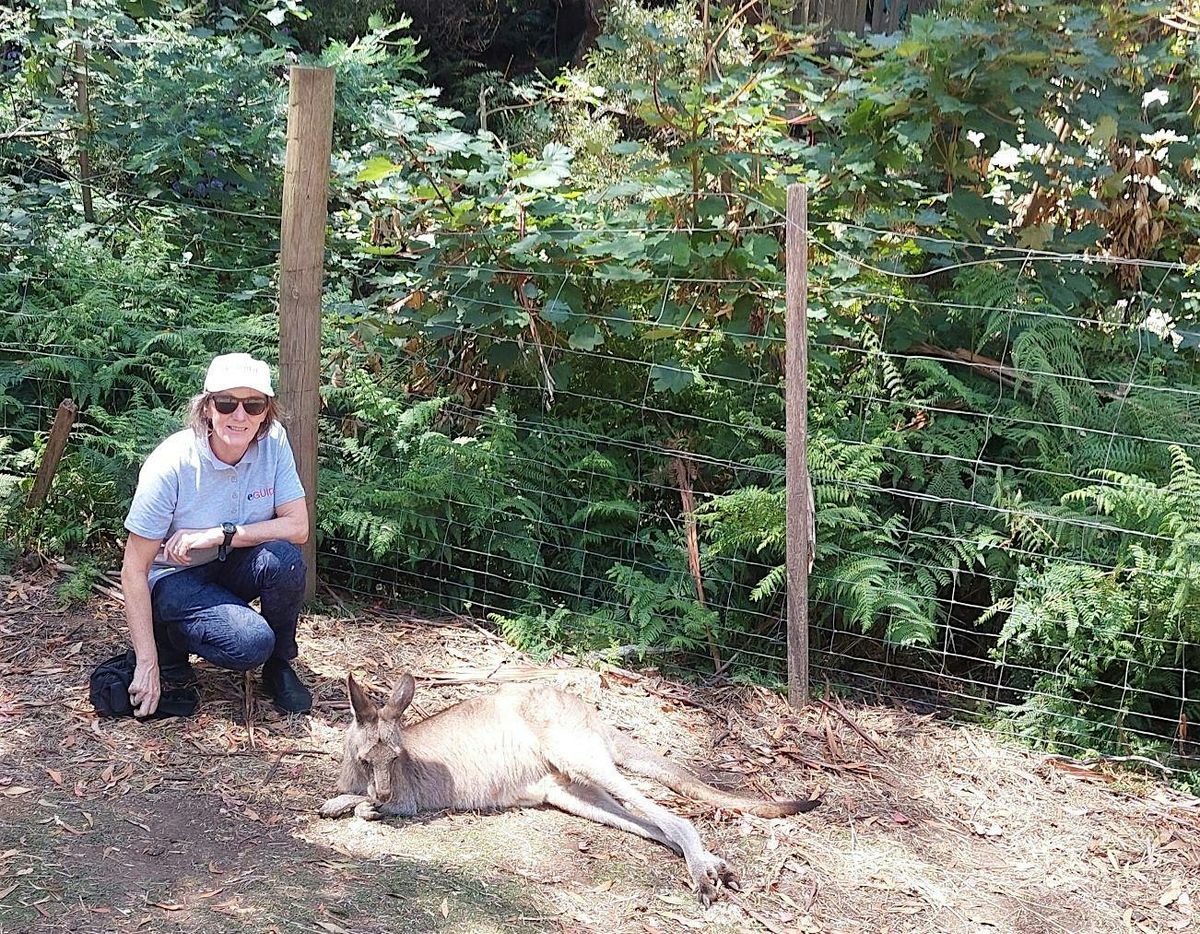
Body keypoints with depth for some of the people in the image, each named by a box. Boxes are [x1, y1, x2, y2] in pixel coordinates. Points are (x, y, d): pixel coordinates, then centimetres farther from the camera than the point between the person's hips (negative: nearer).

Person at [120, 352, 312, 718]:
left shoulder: (273, 441, -15)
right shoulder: (170, 464, -25)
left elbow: (298, 527, -17)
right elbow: (134, 571, -21)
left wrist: (219, 534, -28)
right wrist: (148, 665, -24)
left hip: (233, 566, 4)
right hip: (175, 578, -4)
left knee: (283, 558, -29)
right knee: (251, 643, -28)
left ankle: (279, 666, -4)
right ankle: (171, 636, 3)